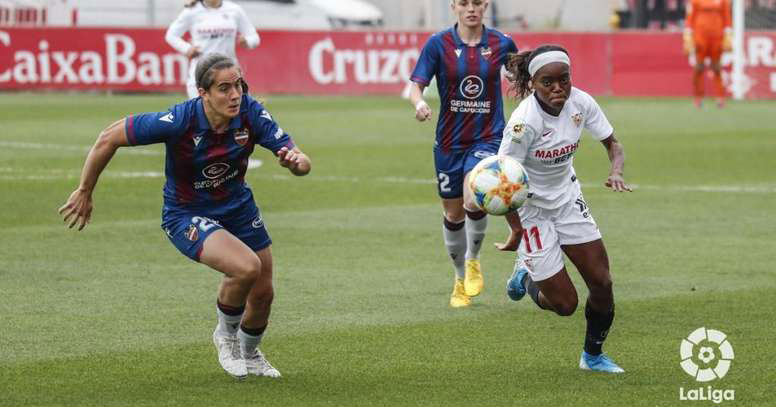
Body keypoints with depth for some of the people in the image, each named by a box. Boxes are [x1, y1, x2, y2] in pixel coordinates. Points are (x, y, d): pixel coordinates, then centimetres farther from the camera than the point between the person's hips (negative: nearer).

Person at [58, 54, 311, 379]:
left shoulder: (251, 113, -20)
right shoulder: (179, 120, -31)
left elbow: (303, 165, -18)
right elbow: (109, 138, -21)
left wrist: (296, 160, -43)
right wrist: (84, 192, -12)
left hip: (237, 205, 5)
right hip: (186, 214, -5)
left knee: (263, 293, 12)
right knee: (247, 267, -28)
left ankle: (250, 355, 47)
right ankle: (226, 334, 5)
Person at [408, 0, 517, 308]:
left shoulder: (501, 44, -2)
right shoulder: (438, 44, -5)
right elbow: (416, 85, -9)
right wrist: (419, 103, -31)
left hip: (488, 137, -1)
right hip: (450, 140, 1)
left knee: (474, 201, -25)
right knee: (453, 213, 10)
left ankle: (473, 260, 4)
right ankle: (461, 279, 33)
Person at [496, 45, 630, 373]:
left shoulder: (580, 103, -13)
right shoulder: (525, 122, -30)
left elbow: (612, 143, -2)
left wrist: (616, 172, -23)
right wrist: (516, 230, -24)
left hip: (567, 198, 6)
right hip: (530, 207, -6)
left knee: (602, 283, 2)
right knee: (565, 304, -4)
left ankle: (593, 356, 27)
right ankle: (525, 277, 30)